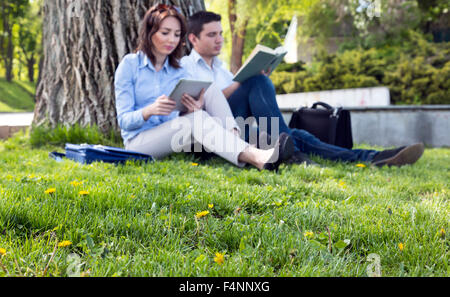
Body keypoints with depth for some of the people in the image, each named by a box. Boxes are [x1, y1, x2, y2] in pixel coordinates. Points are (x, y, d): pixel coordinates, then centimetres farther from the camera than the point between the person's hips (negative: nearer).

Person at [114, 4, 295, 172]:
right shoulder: (130, 64, -3)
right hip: (139, 141, -5)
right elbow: (124, 120, -9)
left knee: (210, 90, -17)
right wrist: (150, 110, -31)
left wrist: (194, 108, -25)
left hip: (173, 139, 5)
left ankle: (234, 139, -40)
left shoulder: (179, 69, 11)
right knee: (196, 120, -34)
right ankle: (256, 158, -54)